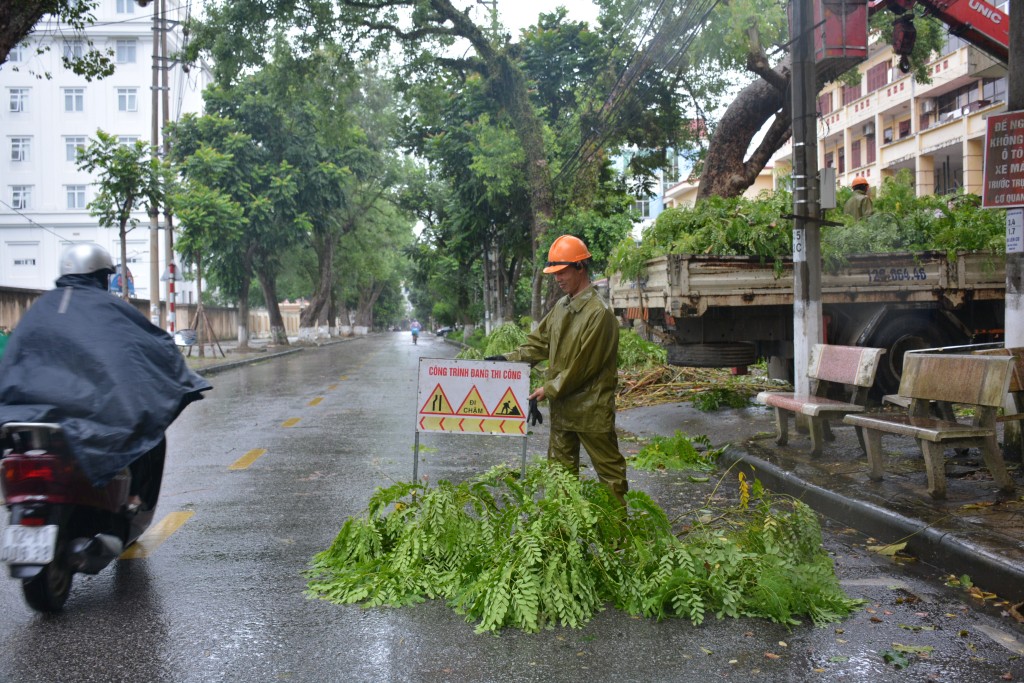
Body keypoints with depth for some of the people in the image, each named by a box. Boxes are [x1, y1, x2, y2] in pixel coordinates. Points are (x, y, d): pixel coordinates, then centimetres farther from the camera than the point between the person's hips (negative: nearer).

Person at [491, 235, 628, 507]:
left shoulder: (598, 312, -19)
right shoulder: (561, 306, 8)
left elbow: (582, 365, -21)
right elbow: (540, 342, 13)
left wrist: (548, 390, -18)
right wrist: (509, 359, 0)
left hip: (591, 409, -8)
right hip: (562, 406, 8)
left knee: (609, 470, 6)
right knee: (560, 469, 15)